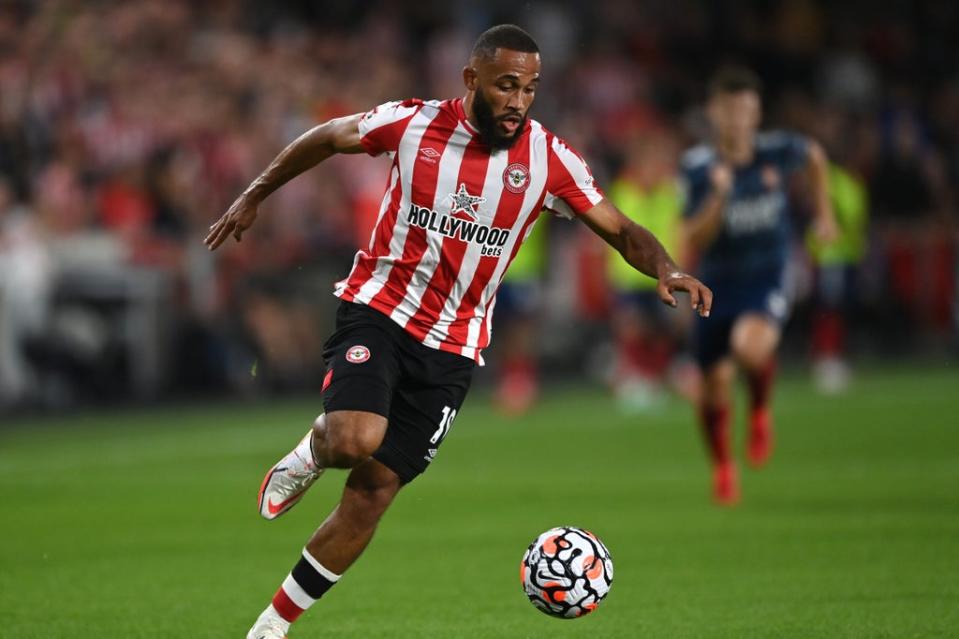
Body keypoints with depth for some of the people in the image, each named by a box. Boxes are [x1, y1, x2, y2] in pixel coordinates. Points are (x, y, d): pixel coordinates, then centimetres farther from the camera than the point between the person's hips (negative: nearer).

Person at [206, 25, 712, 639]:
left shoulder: (548, 158, -7)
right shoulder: (412, 123, -8)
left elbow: (620, 230, -2)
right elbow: (327, 137, 10)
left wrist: (666, 268, -23)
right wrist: (255, 195, 18)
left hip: (452, 346, 2)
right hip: (379, 307, -2)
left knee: (374, 491, 0)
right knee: (357, 440, -30)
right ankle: (314, 450, 9)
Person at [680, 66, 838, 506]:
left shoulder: (778, 152, -10)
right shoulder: (698, 168, -13)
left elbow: (815, 156, 15)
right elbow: (693, 242, -18)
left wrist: (824, 213, 15)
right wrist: (718, 197, -32)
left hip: (767, 279, -1)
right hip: (716, 283, 1)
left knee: (750, 348, -32)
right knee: (715, 385, 8)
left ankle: (760, 411, 2)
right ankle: (722, 466, 38)